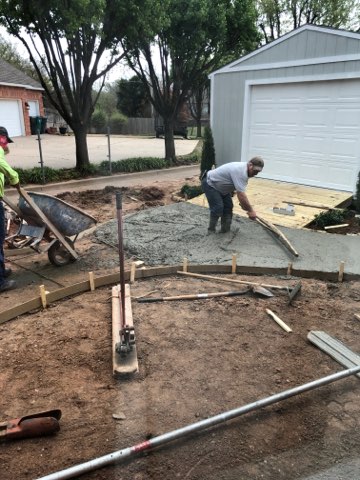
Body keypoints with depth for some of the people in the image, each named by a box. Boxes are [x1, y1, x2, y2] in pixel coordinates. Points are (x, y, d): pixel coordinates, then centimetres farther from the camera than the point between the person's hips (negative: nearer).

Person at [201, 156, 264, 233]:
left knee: (228, 207, 6)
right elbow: (241, 195, -36)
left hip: (220, 186, 10)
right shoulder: (240, 172, -33)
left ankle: (225, 230, 14)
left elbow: (240, 191, 10)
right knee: (218, 208, -16)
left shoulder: (244, 169, -2)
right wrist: (251, 210, -28)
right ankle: (211, 231, -1)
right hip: (210, 183, -10)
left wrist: (243, 204, 6)